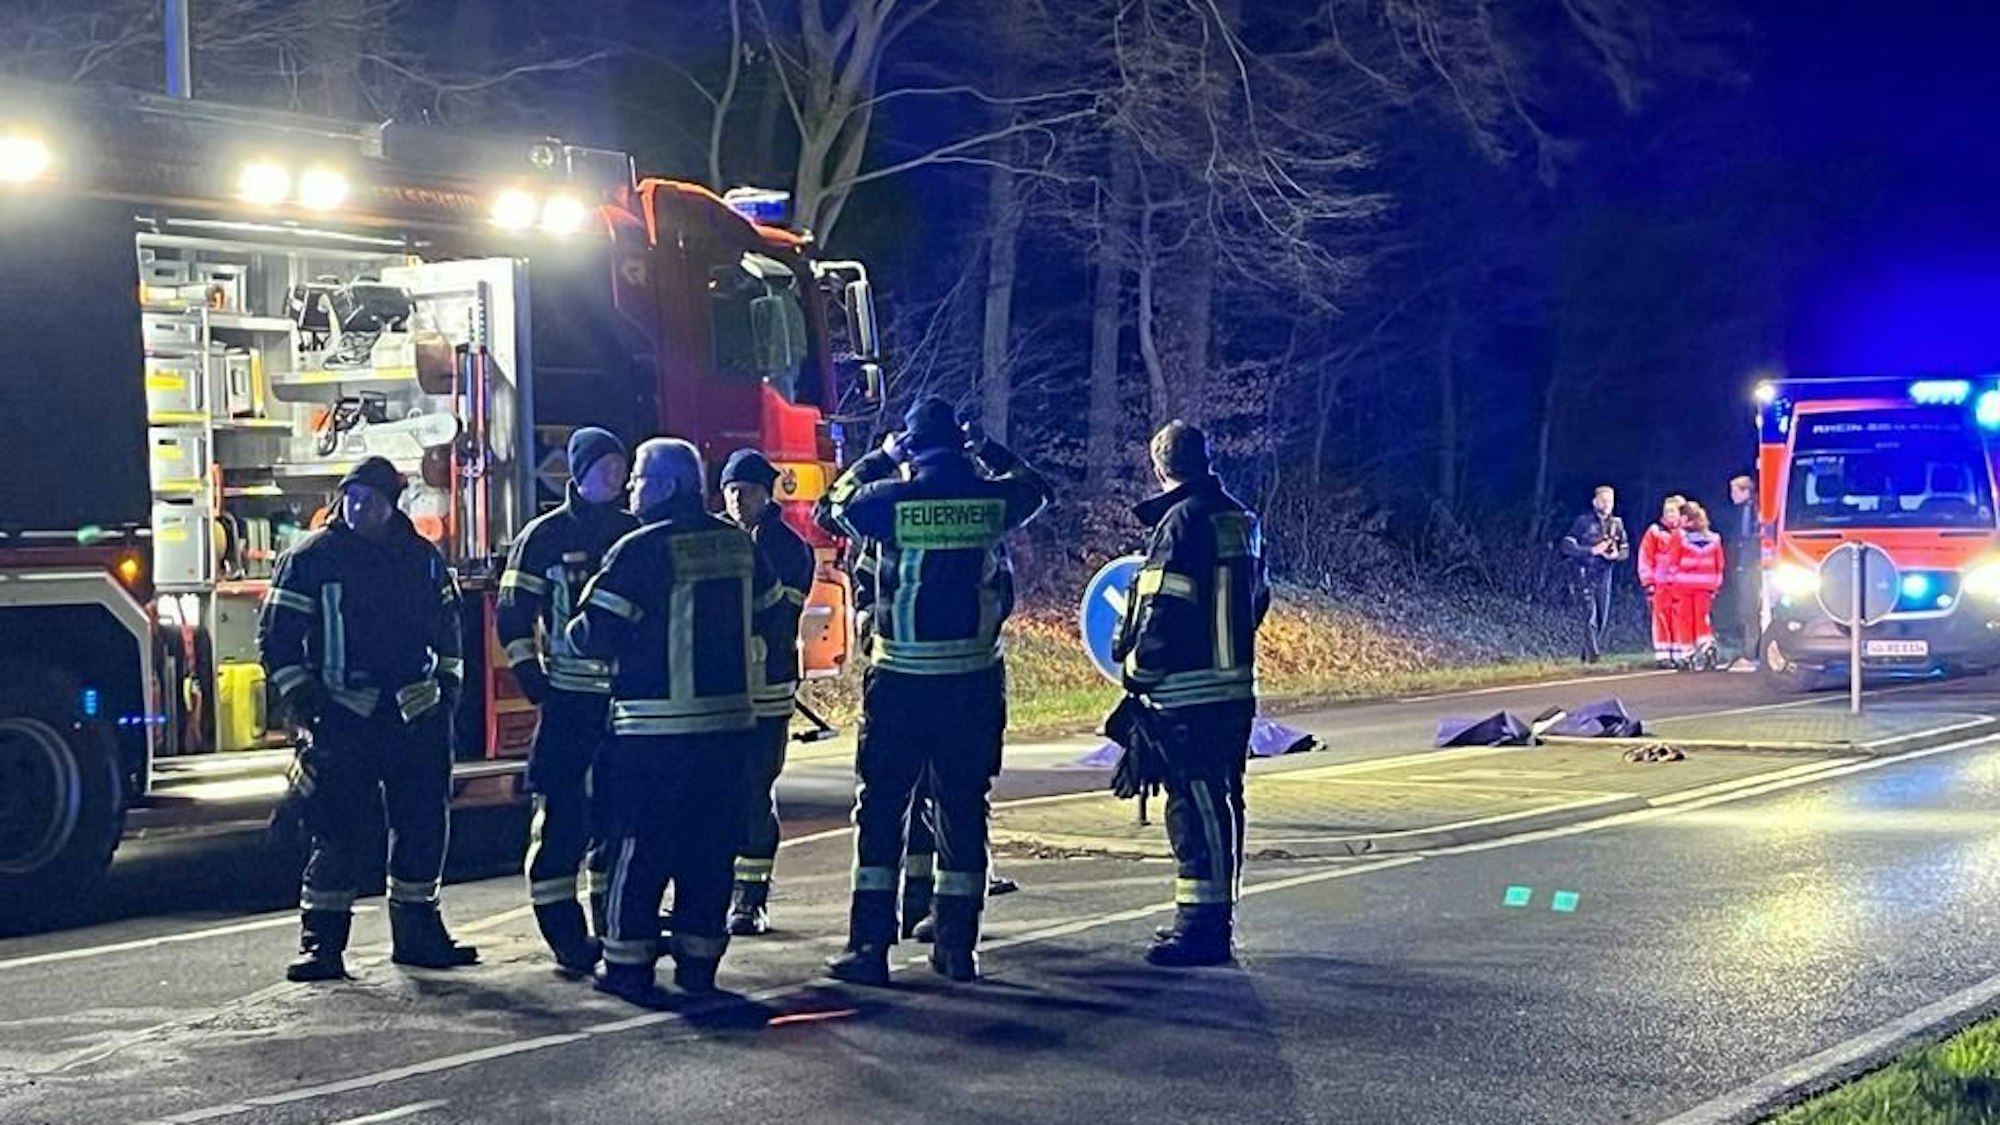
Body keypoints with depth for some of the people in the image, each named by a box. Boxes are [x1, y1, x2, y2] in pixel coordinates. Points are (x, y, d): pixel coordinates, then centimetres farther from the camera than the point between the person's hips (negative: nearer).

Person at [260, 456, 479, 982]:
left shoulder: (422, 558, 11)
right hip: (344, 718, -4)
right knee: (340, 831, -6)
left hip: (417, 718, 4)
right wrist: (302, 701, -8)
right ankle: (320, 942, 1)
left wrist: (449, 687, 13)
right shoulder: (311, 558, -2)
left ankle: (417, 933, 18)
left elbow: (448, 627, 22)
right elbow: (277, 636, -1)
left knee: (425, 824, 7)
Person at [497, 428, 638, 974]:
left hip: (628, 697, 5)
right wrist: (530, 677, -11)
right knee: (563, 814, -6)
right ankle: (565, 936, -2)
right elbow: (514, 615, -3)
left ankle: (613, 926, 19)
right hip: (568, 698, -5)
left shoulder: (634, 533, 12)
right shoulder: (544, 535, -1)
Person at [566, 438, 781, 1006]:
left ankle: (628, 963, 5)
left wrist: (573, 630, 7)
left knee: (641, 849, 3)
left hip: (655, 729, -5)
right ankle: (698, 960, 15)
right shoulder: (739, 543, 7)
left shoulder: (640, 551, -12)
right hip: (730, 721, 5)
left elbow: (595, 635, -14)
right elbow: (767, 613, 18)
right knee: (711, 847, 11)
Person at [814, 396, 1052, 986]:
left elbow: (833, 507, 12)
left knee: (881, 808, 5)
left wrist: (878, 459, 22)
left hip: (901, 679, -2)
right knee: (963, 808, 10)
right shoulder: (991, 497, -2)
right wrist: (991, 454, 32)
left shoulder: (891, 499, -8)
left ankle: (870, 947, 2)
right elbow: (1034, 488, 22)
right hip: (975, 677, 2)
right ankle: (957, 947, 13)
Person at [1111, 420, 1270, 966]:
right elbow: (1258, 598, 19)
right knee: (1223, 803, 15)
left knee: (1196, 805, -6)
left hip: (1189, 692, -9)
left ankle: (1201, 926, -4)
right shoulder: (1241, 518, 12)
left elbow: (1162, 609, -18)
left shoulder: (1180, 522, -14)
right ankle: (1215, 918, 25)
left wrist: (1137, 671, -6)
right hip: (1237, 686, 9)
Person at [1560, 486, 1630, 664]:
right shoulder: (1583, 522, -6)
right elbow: (1567, 546, -10)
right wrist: (1592, 550, -19)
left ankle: (1588, 653, 19)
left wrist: (1616, 555, -10)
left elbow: (1625, 550, 14)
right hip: (1586, 572, -5)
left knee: (1603, 617, 7)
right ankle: (1593, 653, -19)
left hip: (1605, 572, 5)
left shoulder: (1616, 524, 7)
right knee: (1591, 613, -16)